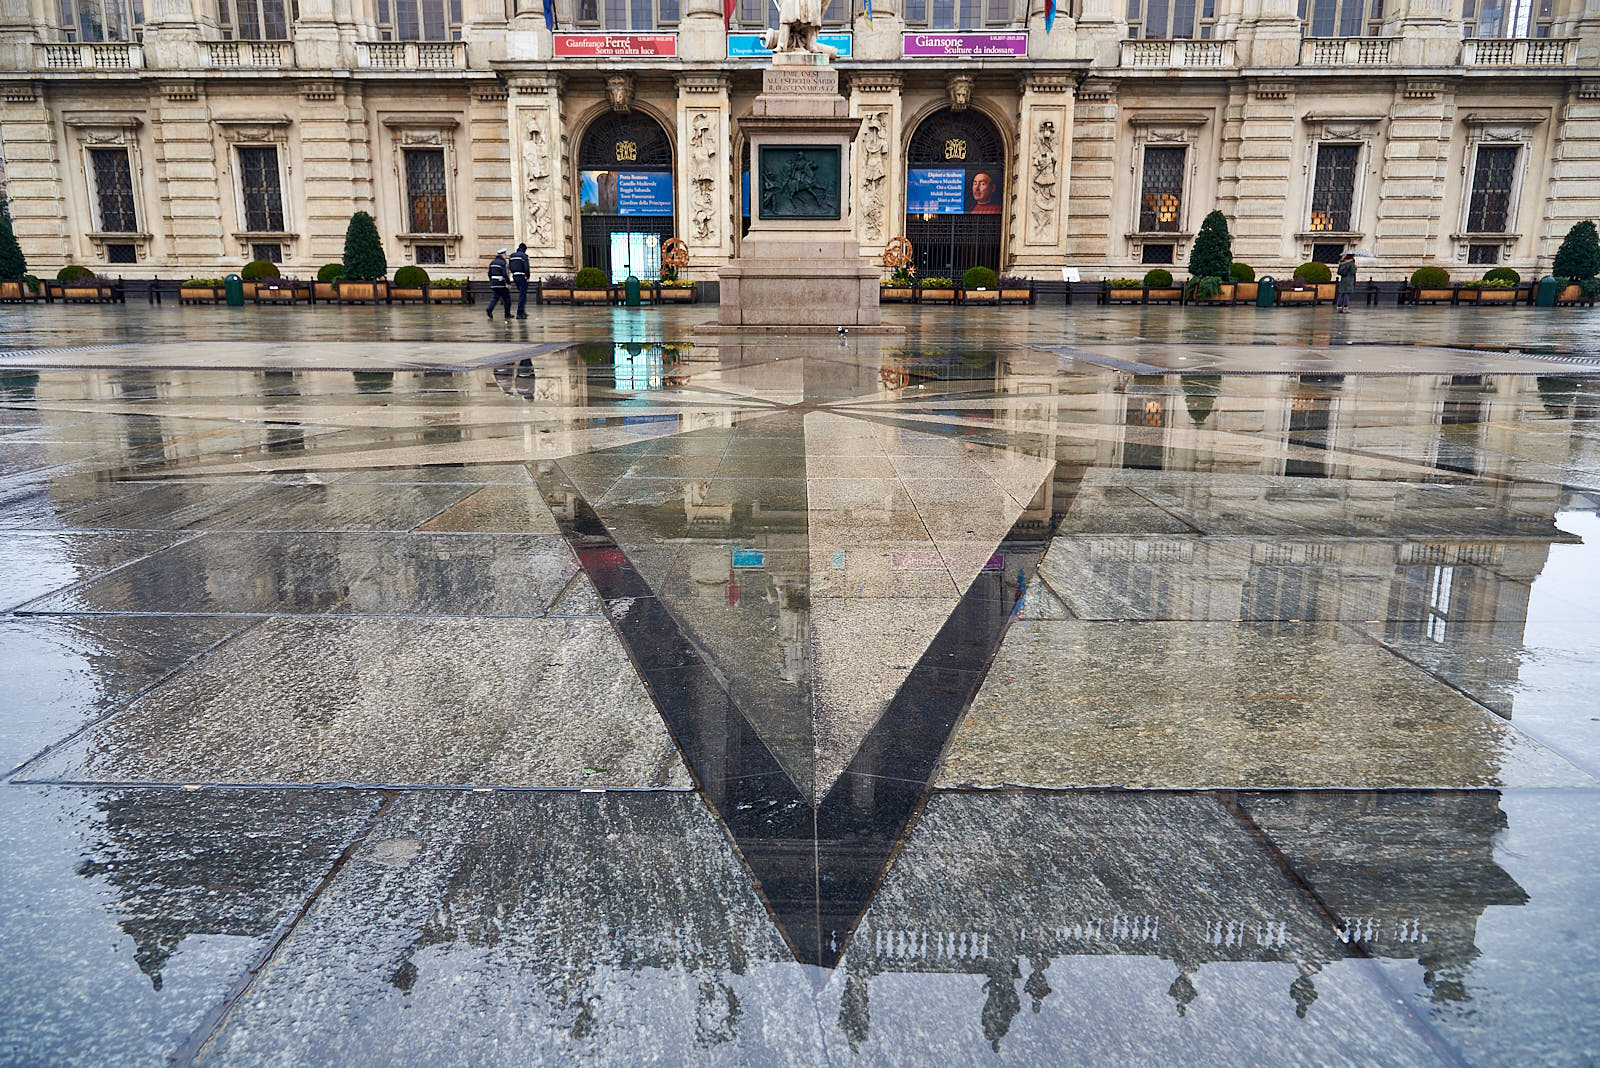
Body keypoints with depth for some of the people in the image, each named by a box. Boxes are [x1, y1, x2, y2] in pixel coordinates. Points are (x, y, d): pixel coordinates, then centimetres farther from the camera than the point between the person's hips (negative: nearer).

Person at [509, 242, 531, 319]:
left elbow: (510, 266, 14)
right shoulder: (524, 255, -10)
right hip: (522, 277, -7)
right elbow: (526, 268, -17)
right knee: (522, 295, -4)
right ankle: (520, 313, -6)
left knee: (522, 294, 19)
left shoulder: (512, 255, 12)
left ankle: (523, 311, 21)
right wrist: (527, 277, -9)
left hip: (514, 277, 7)